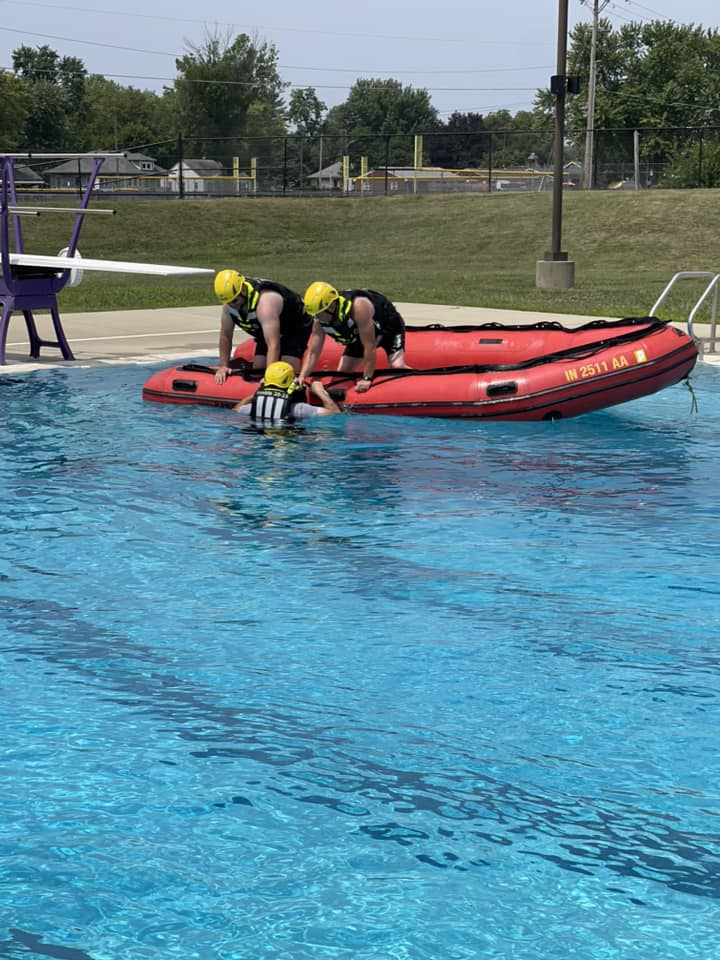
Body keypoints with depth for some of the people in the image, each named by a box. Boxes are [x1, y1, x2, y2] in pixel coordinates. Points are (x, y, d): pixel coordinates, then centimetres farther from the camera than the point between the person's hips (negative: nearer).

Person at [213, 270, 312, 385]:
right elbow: (225, 336, -8)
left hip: (296, 328, -7)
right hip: (266, 331, 8)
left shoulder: (265, 303, -43)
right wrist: (223, 366, -15)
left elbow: (274, 345, -48)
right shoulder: (230, 301, -20)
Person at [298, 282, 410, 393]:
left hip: (388, 326, -7)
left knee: (397, 367, -25)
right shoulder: (319, 319, -23)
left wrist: (367, 379, -35)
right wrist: (302, 377, -30)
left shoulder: (358, 307, -43)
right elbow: (313, 352, -15)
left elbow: (369, 346, -38)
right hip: (359, 335, 7)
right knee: (343, 373, -3)